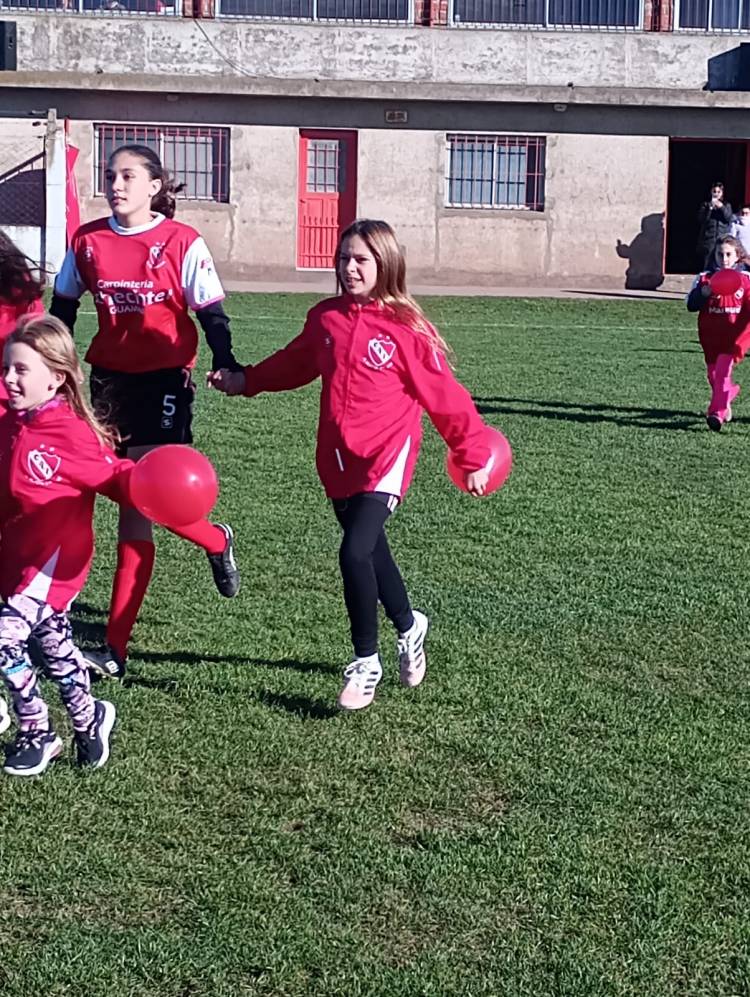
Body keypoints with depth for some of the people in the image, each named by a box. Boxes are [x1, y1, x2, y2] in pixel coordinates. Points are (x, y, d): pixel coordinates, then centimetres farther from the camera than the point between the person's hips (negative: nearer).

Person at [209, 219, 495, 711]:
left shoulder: (407, 328, -11)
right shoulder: (325, 318, 4)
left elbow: (446, 397, -5)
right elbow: (294, 363, 22)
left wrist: (474, 456, 0)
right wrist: (245, 381, 15)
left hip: (385, 459, -6)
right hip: (336, 461, 6)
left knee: (355, 553, -18)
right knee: (372, 551, 18)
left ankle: (366, 664, 1)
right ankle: (409, 626, 45)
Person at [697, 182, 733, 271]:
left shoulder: (727, 205, 15)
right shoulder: (705, 205, 11)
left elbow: (729, 218, -1)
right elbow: (701, 219, -3)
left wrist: (721, 207, -13)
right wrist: (710, 207, -13)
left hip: (722, 239, 1)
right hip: (708, 238, 0)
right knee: (707, 264, -8)